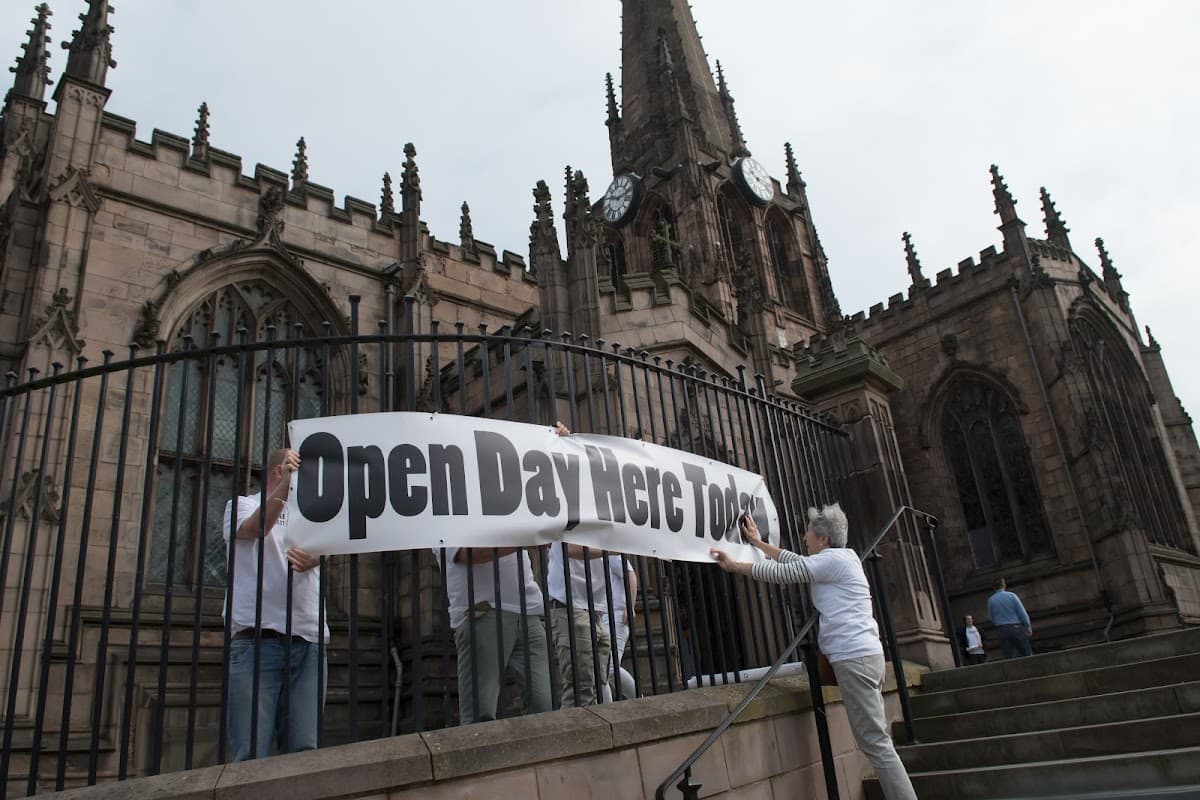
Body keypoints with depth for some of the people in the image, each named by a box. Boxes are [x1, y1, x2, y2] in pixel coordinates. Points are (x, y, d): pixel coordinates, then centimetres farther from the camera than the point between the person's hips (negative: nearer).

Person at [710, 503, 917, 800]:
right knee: (877, 739, 10)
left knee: (875, 743, -9)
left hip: (855, 658, -10)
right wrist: (759, 543, 35)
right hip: (864, 654, 10)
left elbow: (780, 573, -8)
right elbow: (796, 561, 29)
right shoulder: (841, 558, 19)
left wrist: (734, 566, 2)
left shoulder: (833, 559, -9)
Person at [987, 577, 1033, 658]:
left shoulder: (990, 600, 2)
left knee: (1008, 657, 2)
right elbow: (1022, 613, -4)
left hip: (1001, 630, 2)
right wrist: (1028, 627, 2)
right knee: (1027, 654, 6)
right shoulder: (1011, 595, -4)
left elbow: (991, 618, 9)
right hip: (1016, 628, -2)